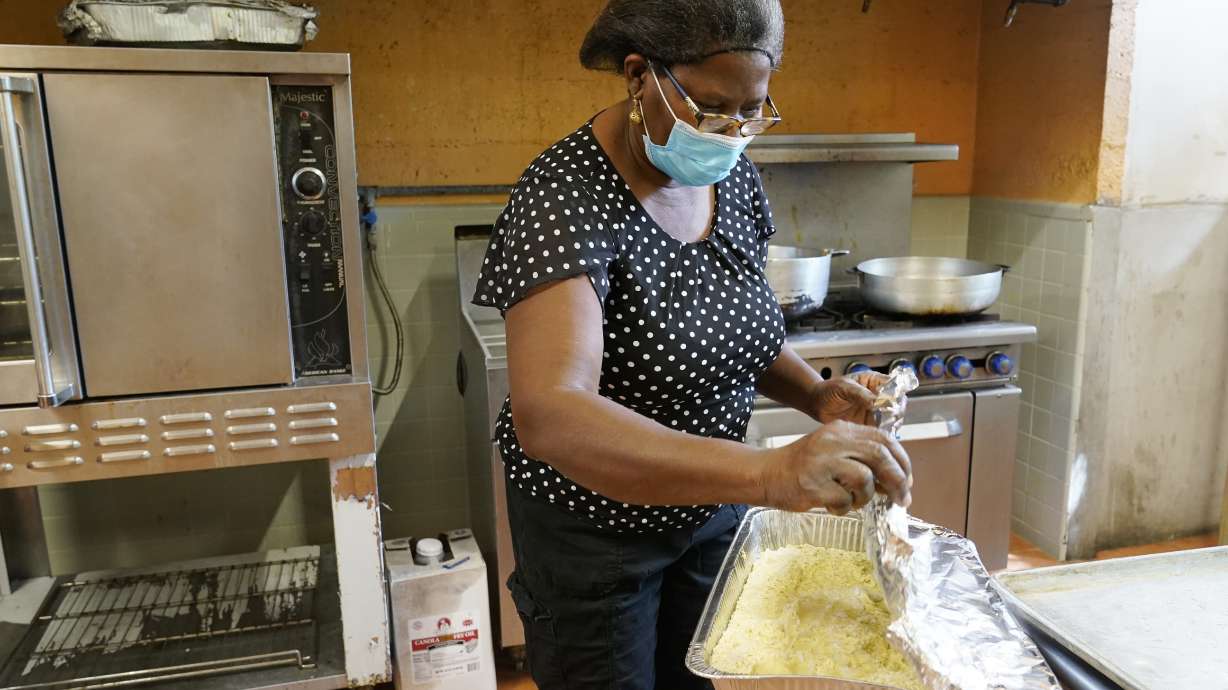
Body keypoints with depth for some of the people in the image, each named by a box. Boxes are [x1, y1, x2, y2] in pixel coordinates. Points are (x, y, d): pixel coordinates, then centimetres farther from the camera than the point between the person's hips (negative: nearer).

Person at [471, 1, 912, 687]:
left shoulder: (735, 176, -5)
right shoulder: (568, 195, -27)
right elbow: (549, 417, -41)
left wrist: (819, 395, -10)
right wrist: (770, 472, -52)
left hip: (711, 507, 6)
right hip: (592, 529, -6)